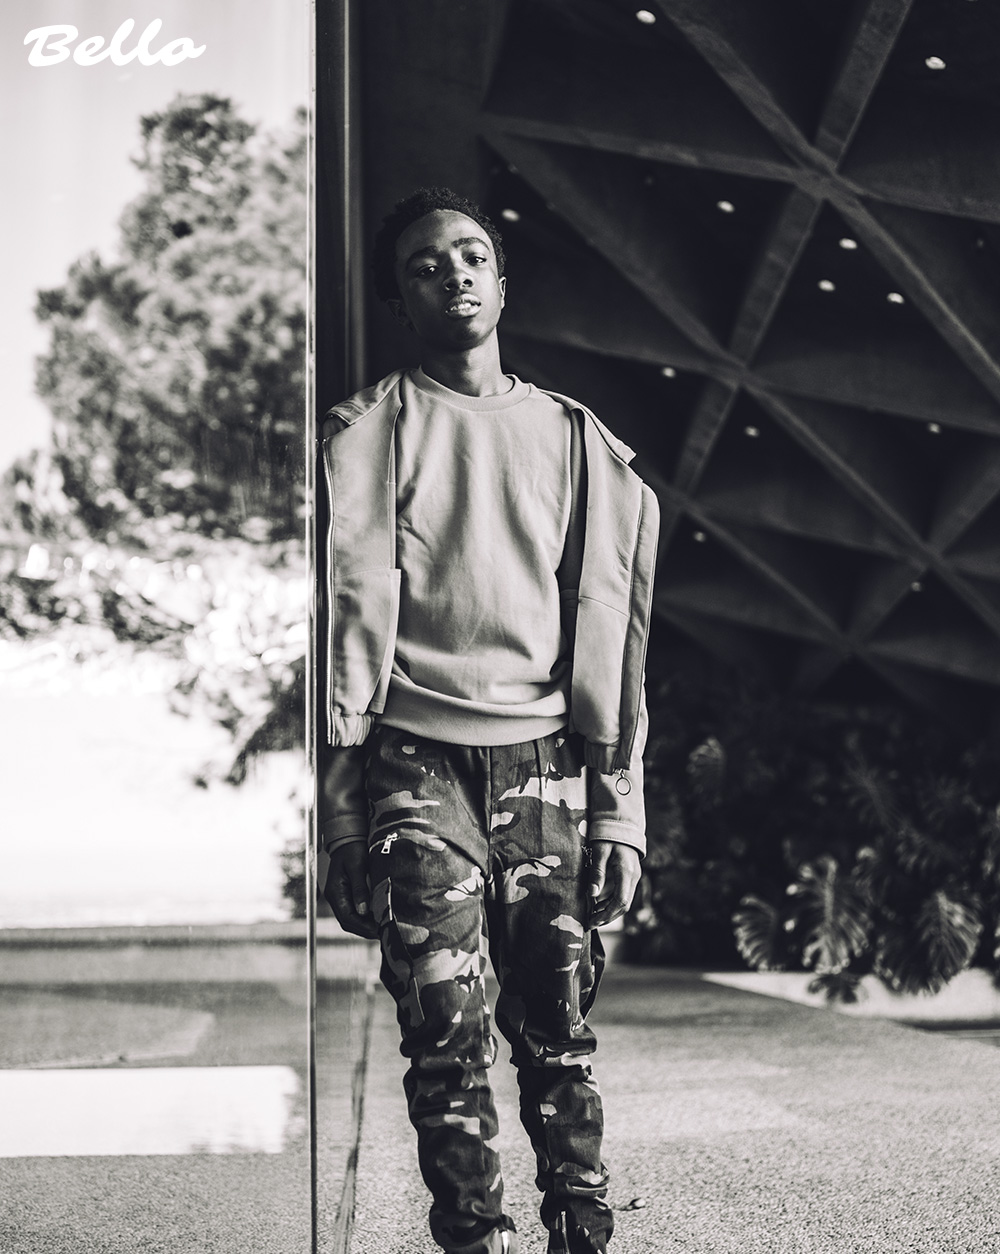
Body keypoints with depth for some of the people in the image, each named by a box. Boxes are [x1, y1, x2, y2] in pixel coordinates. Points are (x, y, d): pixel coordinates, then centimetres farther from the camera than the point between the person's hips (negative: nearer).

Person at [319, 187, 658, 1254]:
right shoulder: (366, 435, 8)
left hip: (545, 765, 2)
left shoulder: (575, 439, 16)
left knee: (561, 1040, -1)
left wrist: (619, 807, 6)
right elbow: (344, 616, 2)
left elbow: (610, 632, 13)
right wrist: (342, 812, -5)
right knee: (448, 1045, -7)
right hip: (418, 764, -2)